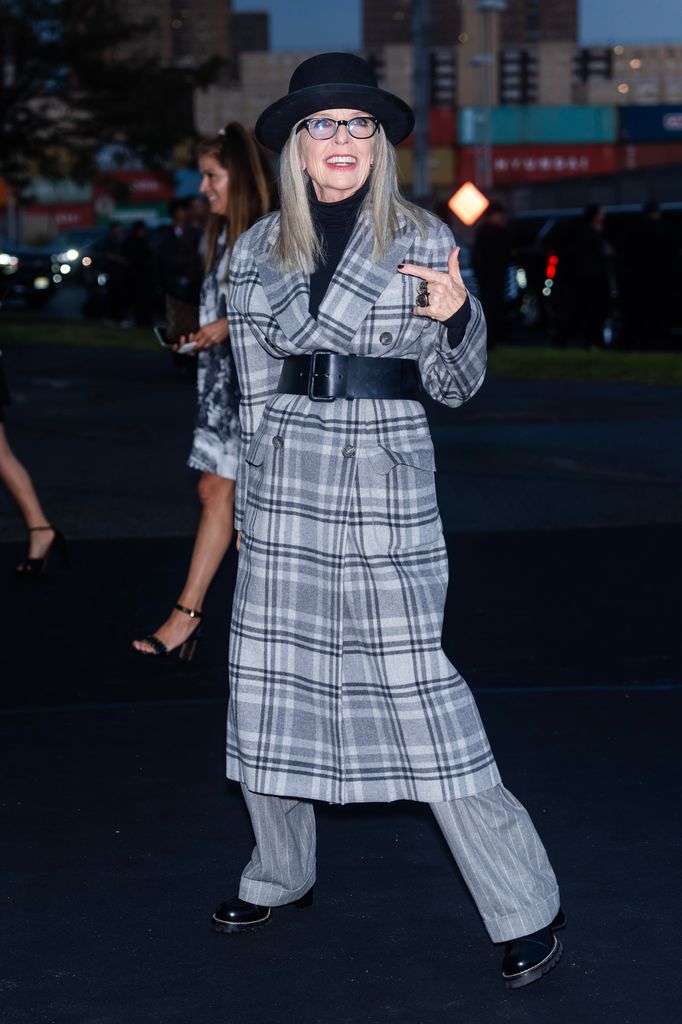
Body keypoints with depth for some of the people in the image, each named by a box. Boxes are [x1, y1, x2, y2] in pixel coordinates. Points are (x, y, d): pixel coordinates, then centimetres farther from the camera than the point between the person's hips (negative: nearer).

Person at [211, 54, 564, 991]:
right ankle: (280, 875, 31)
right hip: (283, 488, 4)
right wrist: (245, 494, 14)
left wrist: (456, 315, -18)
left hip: (386, 479, -4)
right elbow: (255, 386, 15)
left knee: (417, 687, -8)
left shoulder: (425, 240, 0)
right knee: (268, 683, 9)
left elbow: (456, 385, 2)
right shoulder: (258, 250, 8)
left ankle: (526, 906, 2)